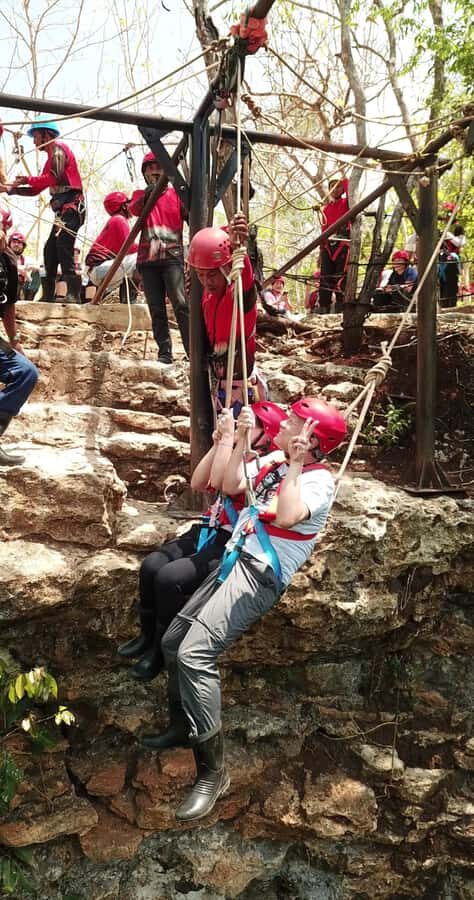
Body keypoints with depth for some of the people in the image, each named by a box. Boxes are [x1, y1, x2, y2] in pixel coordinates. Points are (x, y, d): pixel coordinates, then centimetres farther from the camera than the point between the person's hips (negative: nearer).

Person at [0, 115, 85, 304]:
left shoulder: (58, 148, 0)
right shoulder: (51, 157, 28)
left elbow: (54, 178, -16)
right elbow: (36, 190, 26)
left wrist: (28, 179, -7)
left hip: (72, 205, -10)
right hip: (63, 208, 10)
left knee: (63, 244, -25)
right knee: (50, 249, 6)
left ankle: (72, 293, -34)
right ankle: (49, 294, 8)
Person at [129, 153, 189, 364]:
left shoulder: (175, 193, 10)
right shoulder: (140, 194, 15)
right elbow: (134, 209, -8)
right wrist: (147, 195, -29)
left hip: (172, 256, -3)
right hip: (148, 259, 3)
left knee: (181, 303, -17)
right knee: (156, 309, 1)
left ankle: (193, 352, -19)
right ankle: (164, 352, 5)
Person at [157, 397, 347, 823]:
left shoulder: (319, 480, -11)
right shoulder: (274, 459, 14)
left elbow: (286, 517, -28)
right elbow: (231, 486, 17)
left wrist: (295, 465, -23)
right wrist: (242, 439, 11)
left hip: (261, 574, -9)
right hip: (236, 560, 9)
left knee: (195, 653, -24)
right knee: (173, 642, 11)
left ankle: (213, 772, -13)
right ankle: (185, 726, 32)